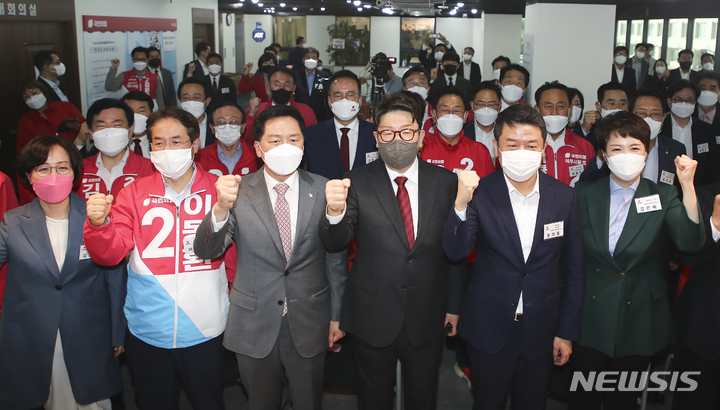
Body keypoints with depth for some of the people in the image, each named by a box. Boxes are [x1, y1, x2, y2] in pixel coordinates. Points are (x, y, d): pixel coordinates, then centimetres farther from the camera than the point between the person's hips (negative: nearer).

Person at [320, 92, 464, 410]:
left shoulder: (445, 182, -3)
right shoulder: (358, 182, -8)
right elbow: (334, 243, -17)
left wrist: (453, 305, 6)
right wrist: (335, 211, -38)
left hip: (427, 322, 1)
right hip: (372, 319, -1)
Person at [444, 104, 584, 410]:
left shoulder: (565, 197, -5)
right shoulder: (479, 194, -11)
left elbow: (573, 271, 2)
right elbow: (455, 252, -21)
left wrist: (567, 332, 3)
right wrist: (460, 204, -37)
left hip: (541, 331, 2)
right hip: (489, 328, -1)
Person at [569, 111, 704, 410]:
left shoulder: (663, 197, -2)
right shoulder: (584, 194, -1)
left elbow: (690, 243, -20)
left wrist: (688, 186, -29)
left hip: (639, 319, 0)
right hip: (590, 316, 0)